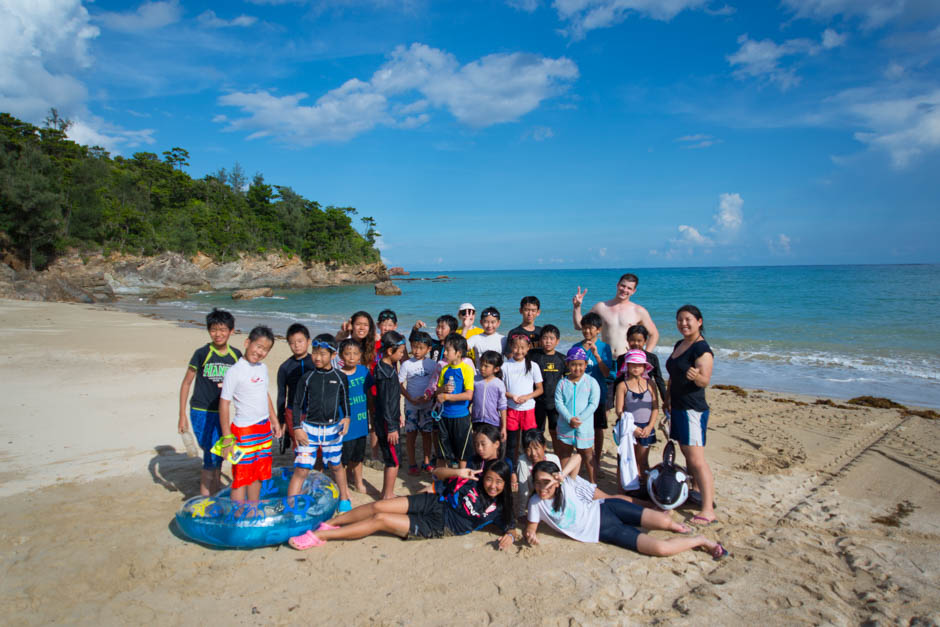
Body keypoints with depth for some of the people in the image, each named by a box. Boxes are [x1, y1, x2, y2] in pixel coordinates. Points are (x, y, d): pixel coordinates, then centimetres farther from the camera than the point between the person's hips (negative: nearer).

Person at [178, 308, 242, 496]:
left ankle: (216, 495, 28)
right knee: (211, 455, -8)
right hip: (201, 412, -4)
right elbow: (186, 383, -5)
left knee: (219, 455, 13)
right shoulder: (202, 354, -11)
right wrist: (182, 415, -7)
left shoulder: (235, 355, 0)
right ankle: (204, 498, 7)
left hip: (221, 412, 4)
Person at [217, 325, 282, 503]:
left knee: (259, 474, 16)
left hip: (264, 428, 7)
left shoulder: (263, 368, 8)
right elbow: (224, 403, -14)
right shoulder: (234, 371, -14)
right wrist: (227, 437, -15)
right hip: (244, 430, -7)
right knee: (241, 476, -2)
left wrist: (274, 420, 20)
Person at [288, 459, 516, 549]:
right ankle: (327, 523, 6)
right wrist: (458, 472, -19)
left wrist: (509, 536, -23)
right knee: (378, 506, -15)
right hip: (435, 504, 3)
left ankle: (318, 536, -6)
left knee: (380, 520, -14)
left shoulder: (499, 508, -6)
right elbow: (437, 472, 2)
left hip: (437, 527, -3)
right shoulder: (474, 479, -2)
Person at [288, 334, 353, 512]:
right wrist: (297, 428, -4)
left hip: (333, 429, 1)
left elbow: (345, 401, 10)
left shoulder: (340, 377, -1)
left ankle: (344, 498, 37)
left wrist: (346, 418, -6)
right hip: (309, 428, -1)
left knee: (336, 465, 17)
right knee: (301, 469, -5)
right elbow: (297, 404, 2)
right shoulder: (307, 378, -3)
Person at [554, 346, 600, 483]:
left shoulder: (591, 382, -5)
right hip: (565, 426, 2)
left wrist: (579, 419, -17)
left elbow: (593, 404, -9)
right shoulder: (562, 383, -1)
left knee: (588, 455, 11)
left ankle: (592, 481, 24)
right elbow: (558, 403, -6)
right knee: (564, 455, 14)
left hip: (584, 426, -2)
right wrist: (569, 419, -19)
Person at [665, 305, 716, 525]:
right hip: (678, 407, 9)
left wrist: (696, 376, -41)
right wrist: (667, 398, 23)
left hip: (693, 409, -9)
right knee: (687, 455, 16)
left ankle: (708, 509, -9)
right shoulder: (679, 345, 14)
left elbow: (705, 381, -20)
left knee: (696, 460, -11)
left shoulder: (702, 348, -13)